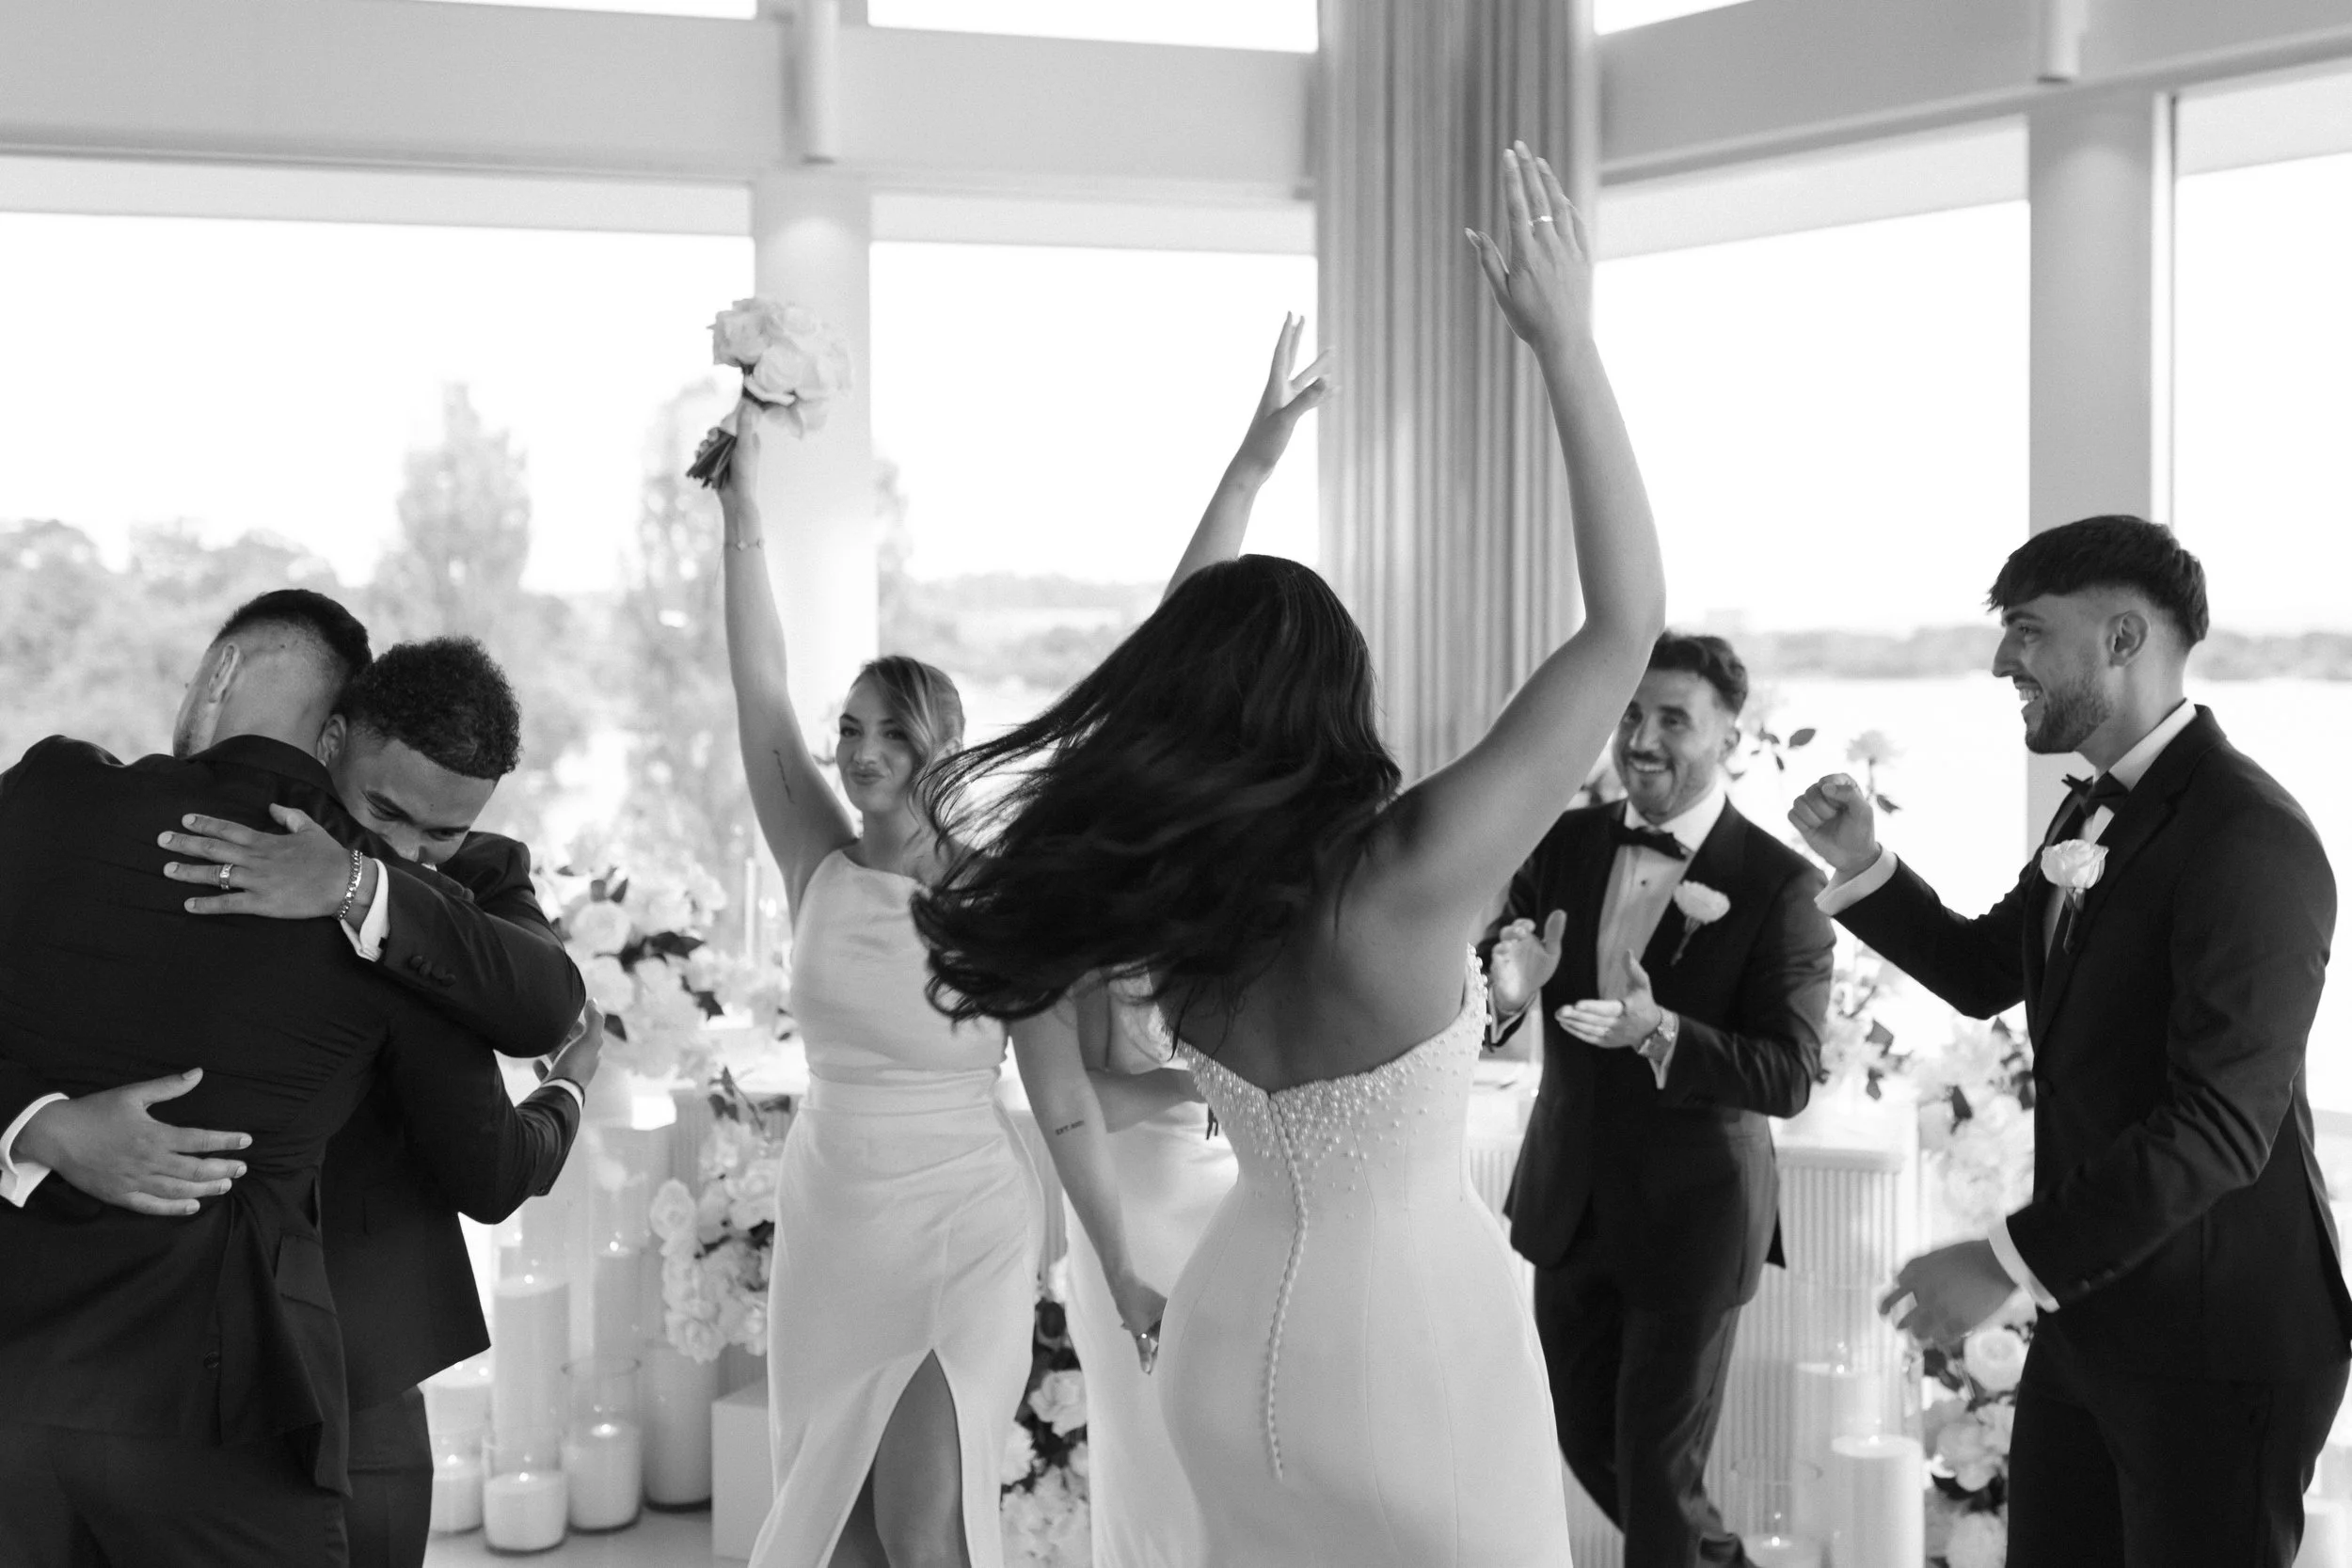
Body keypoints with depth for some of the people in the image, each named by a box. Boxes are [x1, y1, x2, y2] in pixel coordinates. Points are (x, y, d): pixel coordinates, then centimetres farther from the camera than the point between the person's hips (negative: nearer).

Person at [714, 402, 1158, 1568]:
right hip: (828, 1231, 4)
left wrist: (1122, 1273, -4)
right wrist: (742, 507, -15)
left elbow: (1063, 1107, -5)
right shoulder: (822, 872, -1)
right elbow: (760, 689, -9)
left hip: (963, 1233, -4)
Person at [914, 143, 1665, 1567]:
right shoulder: (1413, 877, -24)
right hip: (1413, 1342, -6)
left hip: (1240, 1332, 6)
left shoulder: (1160, 890, -8)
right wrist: (1567, 343, -18)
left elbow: (1184, 669, 12)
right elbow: (1630, 620, -22)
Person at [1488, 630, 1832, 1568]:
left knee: (1659, 1465, 6)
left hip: (1693, 1212, -5)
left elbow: (1789, 1077, -21)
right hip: (1569, 1200, 5)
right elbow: (1480, 993, -4)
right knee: (1586, 1441, 20)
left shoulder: (1779, 884, -16)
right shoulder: (1565, 846, -1)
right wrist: (1509, 989, -28)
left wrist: (1660, 1031, -36)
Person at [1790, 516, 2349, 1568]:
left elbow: (2222, 1125, -27)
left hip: (2215, 1343, -9)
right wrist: (1864, 865, 5)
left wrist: (2011, 1262, -26)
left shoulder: (2251, 838, -21)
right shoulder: (2094, 811, 9)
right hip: (2090, 1308, 9)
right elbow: (1987, 973, 21)